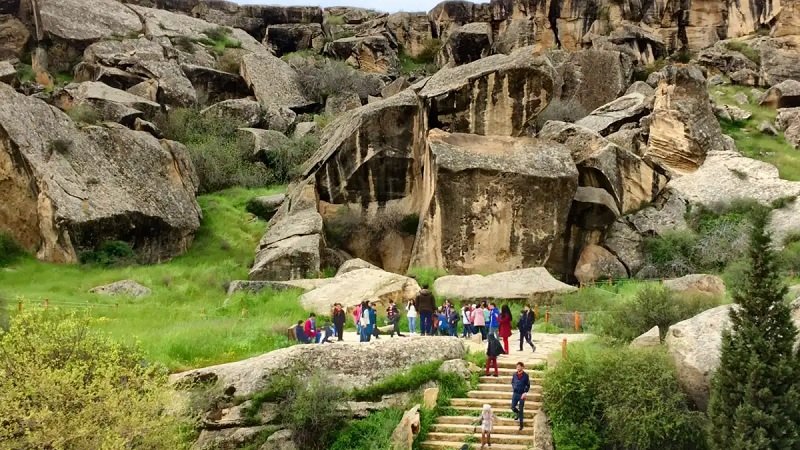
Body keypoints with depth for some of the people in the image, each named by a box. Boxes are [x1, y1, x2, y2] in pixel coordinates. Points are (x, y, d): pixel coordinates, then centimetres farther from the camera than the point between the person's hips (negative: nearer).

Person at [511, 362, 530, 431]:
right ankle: (517, 414, 38)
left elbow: (528, 385, -4)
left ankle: (521, 424, 13)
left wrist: (525, 393, -15)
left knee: (521, 409, 1)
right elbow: (512, 382, 16)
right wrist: (513, 388, 0)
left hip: (522, 394, -3)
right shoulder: (514, 375, 0)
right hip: (515, 393, 3)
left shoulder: (525, 376, -10)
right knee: (513, 407, 3)